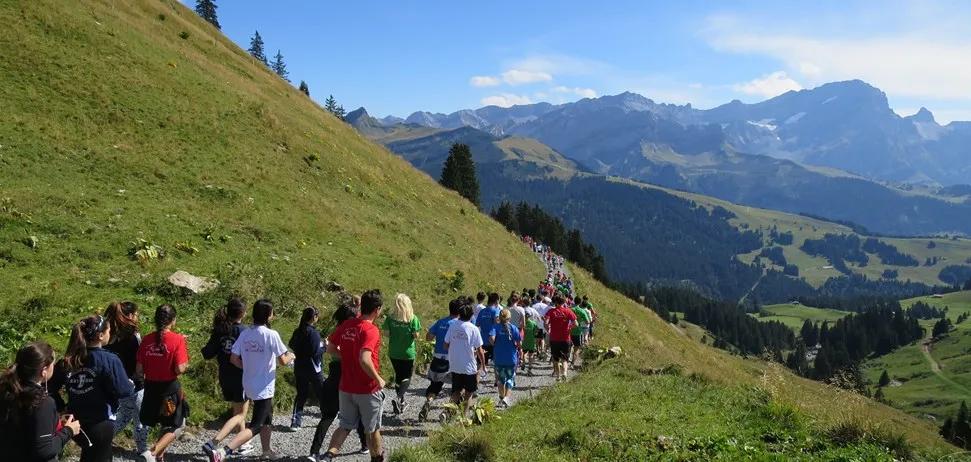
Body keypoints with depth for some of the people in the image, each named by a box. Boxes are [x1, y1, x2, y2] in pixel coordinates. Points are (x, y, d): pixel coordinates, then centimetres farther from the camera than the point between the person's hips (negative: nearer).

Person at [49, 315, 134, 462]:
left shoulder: (68, 360, -1)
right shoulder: (110, 360, -19)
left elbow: (51, 386, 0)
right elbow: (123, 391, -19)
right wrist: (131, 385, 1)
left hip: (76, 421, 6)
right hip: (100, 423, -6)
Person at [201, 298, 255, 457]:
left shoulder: (219, 330, 0)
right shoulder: (243, 331, -16)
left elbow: (207, 354, -1)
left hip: (225, 378, 6)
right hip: (241, 378, -6)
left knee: (237, 411, 20)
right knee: (240, 414, 2)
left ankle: (245, 444, 27)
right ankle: (213, 443, -12)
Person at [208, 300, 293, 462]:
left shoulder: (245, 334, -1)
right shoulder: (271, 334, -18)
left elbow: (234, 359, 2)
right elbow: (283, 361, -13)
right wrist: (290, 356, 9)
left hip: (249, 385, 7)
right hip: (263, 388, -7)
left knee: (267, 419, 26)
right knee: (255, 427, -4)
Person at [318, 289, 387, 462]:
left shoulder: (345, 325, 0)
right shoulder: (371, 330, -21)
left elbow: (330, 349, 7)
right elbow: (364, 360, -32)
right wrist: (379, 379, -19)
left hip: (346, 388, 5)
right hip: (368, 390, -5)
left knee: (345, 426, 16)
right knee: (373, 429, 16)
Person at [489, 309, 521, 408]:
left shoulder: (496, 327, -5)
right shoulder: (513, 327, -4)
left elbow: (491, 338, -22)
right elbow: (519, 342, -10)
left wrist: (495, 345, -3)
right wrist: (516, 348, 8)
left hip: (499, 358, 1)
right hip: (512, 358, 0)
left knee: (501, 378, 17)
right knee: (510, 378, 10)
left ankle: (502, 398, 23)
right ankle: (506, 397, -6)